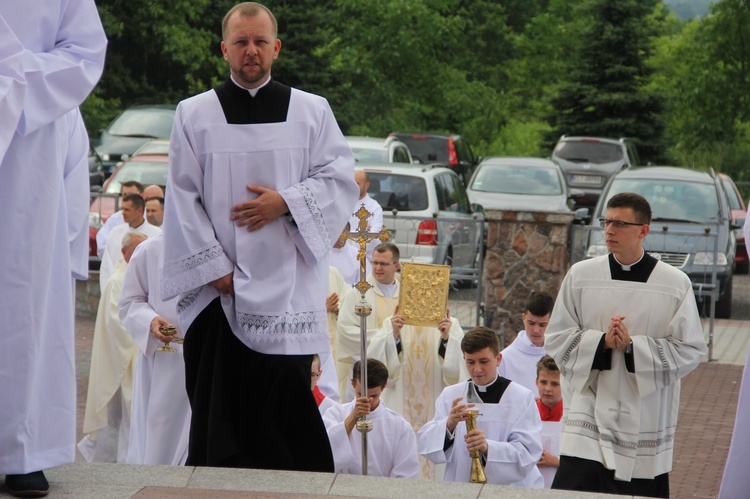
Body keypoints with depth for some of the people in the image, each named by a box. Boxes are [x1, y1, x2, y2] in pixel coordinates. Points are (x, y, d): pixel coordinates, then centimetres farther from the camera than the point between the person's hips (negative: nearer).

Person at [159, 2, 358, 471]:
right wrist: (213, 267, -6)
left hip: (286, 287, 0)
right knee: (218, 408, -1)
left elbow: (341, 180, 6)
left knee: (286, 398, -5)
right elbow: (182, 199, 3)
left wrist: (286, 201, -10)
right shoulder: (194, 114, 7)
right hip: (216, 289, 0)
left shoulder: (312, 111, 10)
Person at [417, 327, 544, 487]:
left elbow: (528, 452, -8)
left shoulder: (522, 398, 2)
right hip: (460, 489, 3)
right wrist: (449, 425, -18)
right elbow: (425, 444, 1)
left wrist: (488, 447, -24)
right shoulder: (450, 396, 11)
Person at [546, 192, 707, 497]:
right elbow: (557, 339, 4)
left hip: (645, 419, 0)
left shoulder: (675, 285, -2)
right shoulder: (581, 276, 2)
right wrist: (601, 342, -13)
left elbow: (690, 351, -4)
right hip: (590, 412, 0)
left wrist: (633, 346, -14)